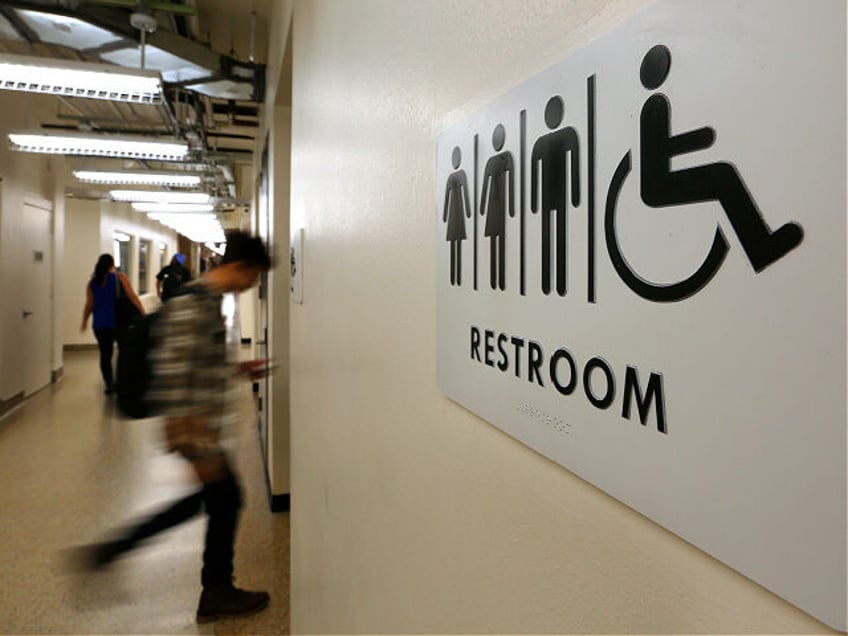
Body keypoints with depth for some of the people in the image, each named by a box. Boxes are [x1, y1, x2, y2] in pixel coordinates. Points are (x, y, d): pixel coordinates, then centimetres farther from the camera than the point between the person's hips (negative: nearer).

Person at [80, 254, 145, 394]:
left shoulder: (92, 282, 6)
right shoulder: (120, 278, -3)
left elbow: (89, 305, 3)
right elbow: (133, 297, -10)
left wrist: (84, 322, 14)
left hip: (99, 323, 2)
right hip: (118, 321, -2)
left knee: (105, 354, 6)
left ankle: (109, 384, 3)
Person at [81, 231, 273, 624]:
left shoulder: (209, 300, 8)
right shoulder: (191, 306, -23)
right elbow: (173, 378, -26)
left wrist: (239, 369, 13)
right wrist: (199, 448, -24)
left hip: (206, 426, 10)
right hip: (197, 429, -10)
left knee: (212, 497, 21)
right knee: (225, 498, 6)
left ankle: (113, 549, 31)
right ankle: (217, 594, 28)